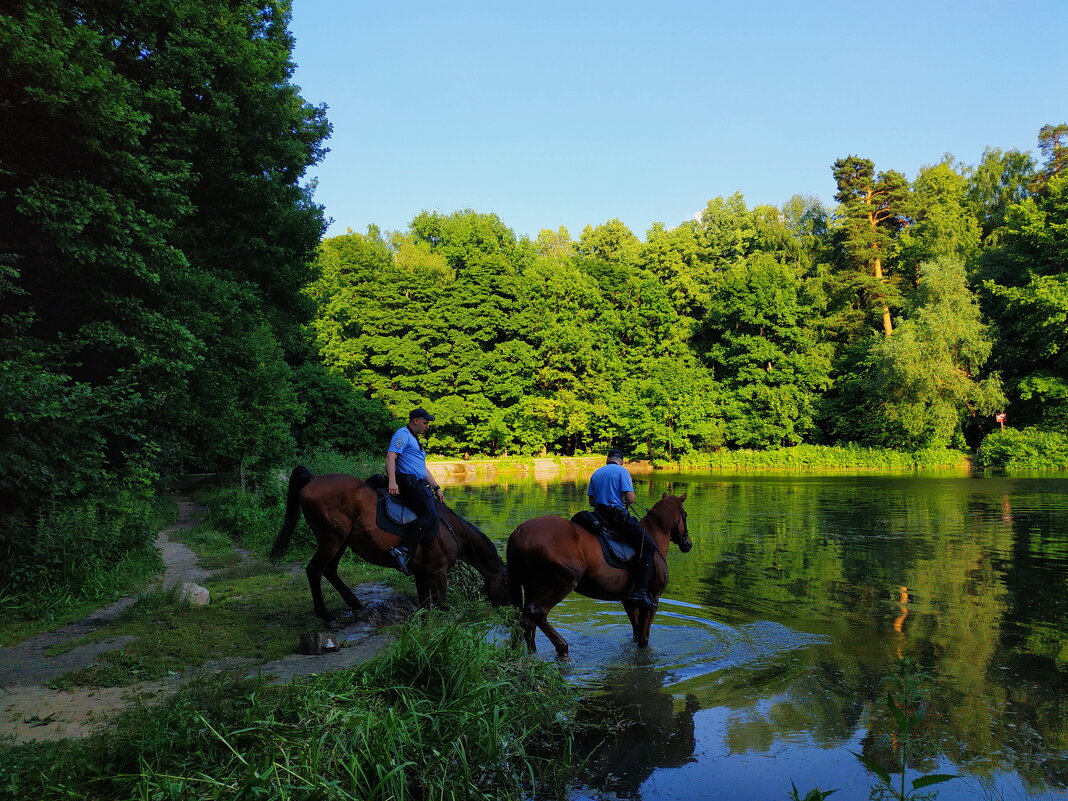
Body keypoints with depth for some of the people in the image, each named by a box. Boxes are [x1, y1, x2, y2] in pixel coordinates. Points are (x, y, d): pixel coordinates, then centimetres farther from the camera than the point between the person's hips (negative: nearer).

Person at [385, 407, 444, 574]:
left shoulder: (415, 440, 30)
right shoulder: (402, 434, -2)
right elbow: (390, 456, -15)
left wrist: (436, 488, 27)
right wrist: (392, 482, -27)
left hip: (419, 485, 10)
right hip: (408, 482, -10)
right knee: (430, 515, -24)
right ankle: (402, 550, -28)